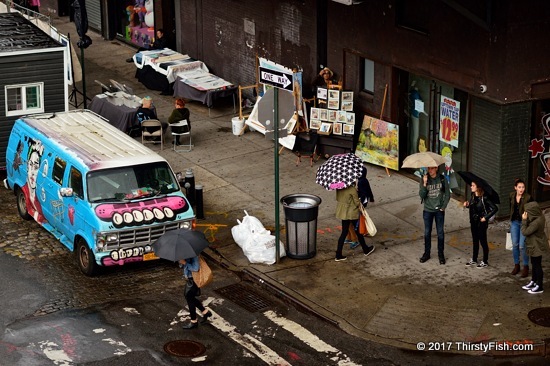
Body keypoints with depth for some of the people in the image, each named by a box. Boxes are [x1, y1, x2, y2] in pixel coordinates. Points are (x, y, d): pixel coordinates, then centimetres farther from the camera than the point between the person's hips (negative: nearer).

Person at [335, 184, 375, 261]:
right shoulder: (352, 189, -24)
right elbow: (357, 202, -15)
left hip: (342, 212, 6)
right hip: (352, 212, -6)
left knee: (344, 232, 14)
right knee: (358, 231, 14)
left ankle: (338, 255, 13)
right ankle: (366, 250, 34)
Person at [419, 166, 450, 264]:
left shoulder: (442, 179, -7)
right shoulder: (424, 179, -7)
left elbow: (447, 194, 0)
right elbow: (422, 195, -14)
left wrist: (443, 207, -5)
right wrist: (424, 184, -26)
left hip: (439, 210, -1)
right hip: (428, 210, 1)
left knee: (440, 232, 6)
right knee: (427, 232, 10)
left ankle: (441, 254, 17)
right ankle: (427, 253, 23)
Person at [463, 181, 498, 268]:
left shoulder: (484, 198, -20)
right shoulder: (473, 196, 1)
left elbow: (495, 208, -20)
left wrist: (486, 217, -18)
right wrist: (467, 204, -6)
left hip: (481, 223, -7)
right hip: (473, 222, 7)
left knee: (483, 241, 4)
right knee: (475, 241, 17)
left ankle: (485, 262, 16)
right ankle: (474, 260, 29)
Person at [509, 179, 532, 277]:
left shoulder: (528, 197, -15)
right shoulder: (512, 195, -1)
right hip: (514, 222, 5)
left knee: (522, 246, -5)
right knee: (515, 245, 9)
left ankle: (526, 267, 10)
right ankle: (516, 265, 23)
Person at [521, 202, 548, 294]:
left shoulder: (536, 222, -32)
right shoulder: (539, 217, -2)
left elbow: (525, 232, -26)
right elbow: (528, 230, 7)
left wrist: (524, 220, -21)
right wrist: (526, 220, -4)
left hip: (537, 247, -10)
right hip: (535, 245, 10)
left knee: (537, 265, 4)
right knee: (534, 264, 22)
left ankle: (539, 287, 17)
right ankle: (533, 282, 38)